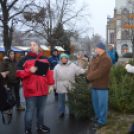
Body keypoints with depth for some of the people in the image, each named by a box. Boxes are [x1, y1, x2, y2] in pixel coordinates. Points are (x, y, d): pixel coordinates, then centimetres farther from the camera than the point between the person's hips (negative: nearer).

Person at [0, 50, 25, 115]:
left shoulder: (16, 62, 6)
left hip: (16, 81, 5)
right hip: (9, 82, -4)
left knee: (17, 94, 16)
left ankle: (18, 106, 33)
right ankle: (9, 109, 19)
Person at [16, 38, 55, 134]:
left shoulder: (45, 59, 9)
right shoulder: (25, 59, -3)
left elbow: (49, 72, 13)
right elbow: (19, 73, -5)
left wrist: (51, 84, 7)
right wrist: (29, 71, -20)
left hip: (43, 89, 4)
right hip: (30, 90, -4)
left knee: (41, 109, 17)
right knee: (30, 110, 2)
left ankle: (40, 126, 34)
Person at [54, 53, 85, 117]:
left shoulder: (73, 66, 0)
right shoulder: (57, 67, 2)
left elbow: (80, 71, -1)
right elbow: (55, 77, 6)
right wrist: (55, 86, 7)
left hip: (70, 86, 0)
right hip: (61, 87, 0)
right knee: (61, 100, 7)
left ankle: (71, 112, 29)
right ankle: (61, 112, 23)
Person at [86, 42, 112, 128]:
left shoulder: (106, 59, -22)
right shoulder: (96, 57, 10)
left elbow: (99, 72, -27)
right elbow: (91, 67, 8)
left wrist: (89, 77, -18)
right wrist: (89, 75, -10)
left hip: (102, 85, -10)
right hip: (95, 84, 10)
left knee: (102, 103, 2)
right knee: (95, 101, 22)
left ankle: (102, 121, 16)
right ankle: (98, 116, 41)